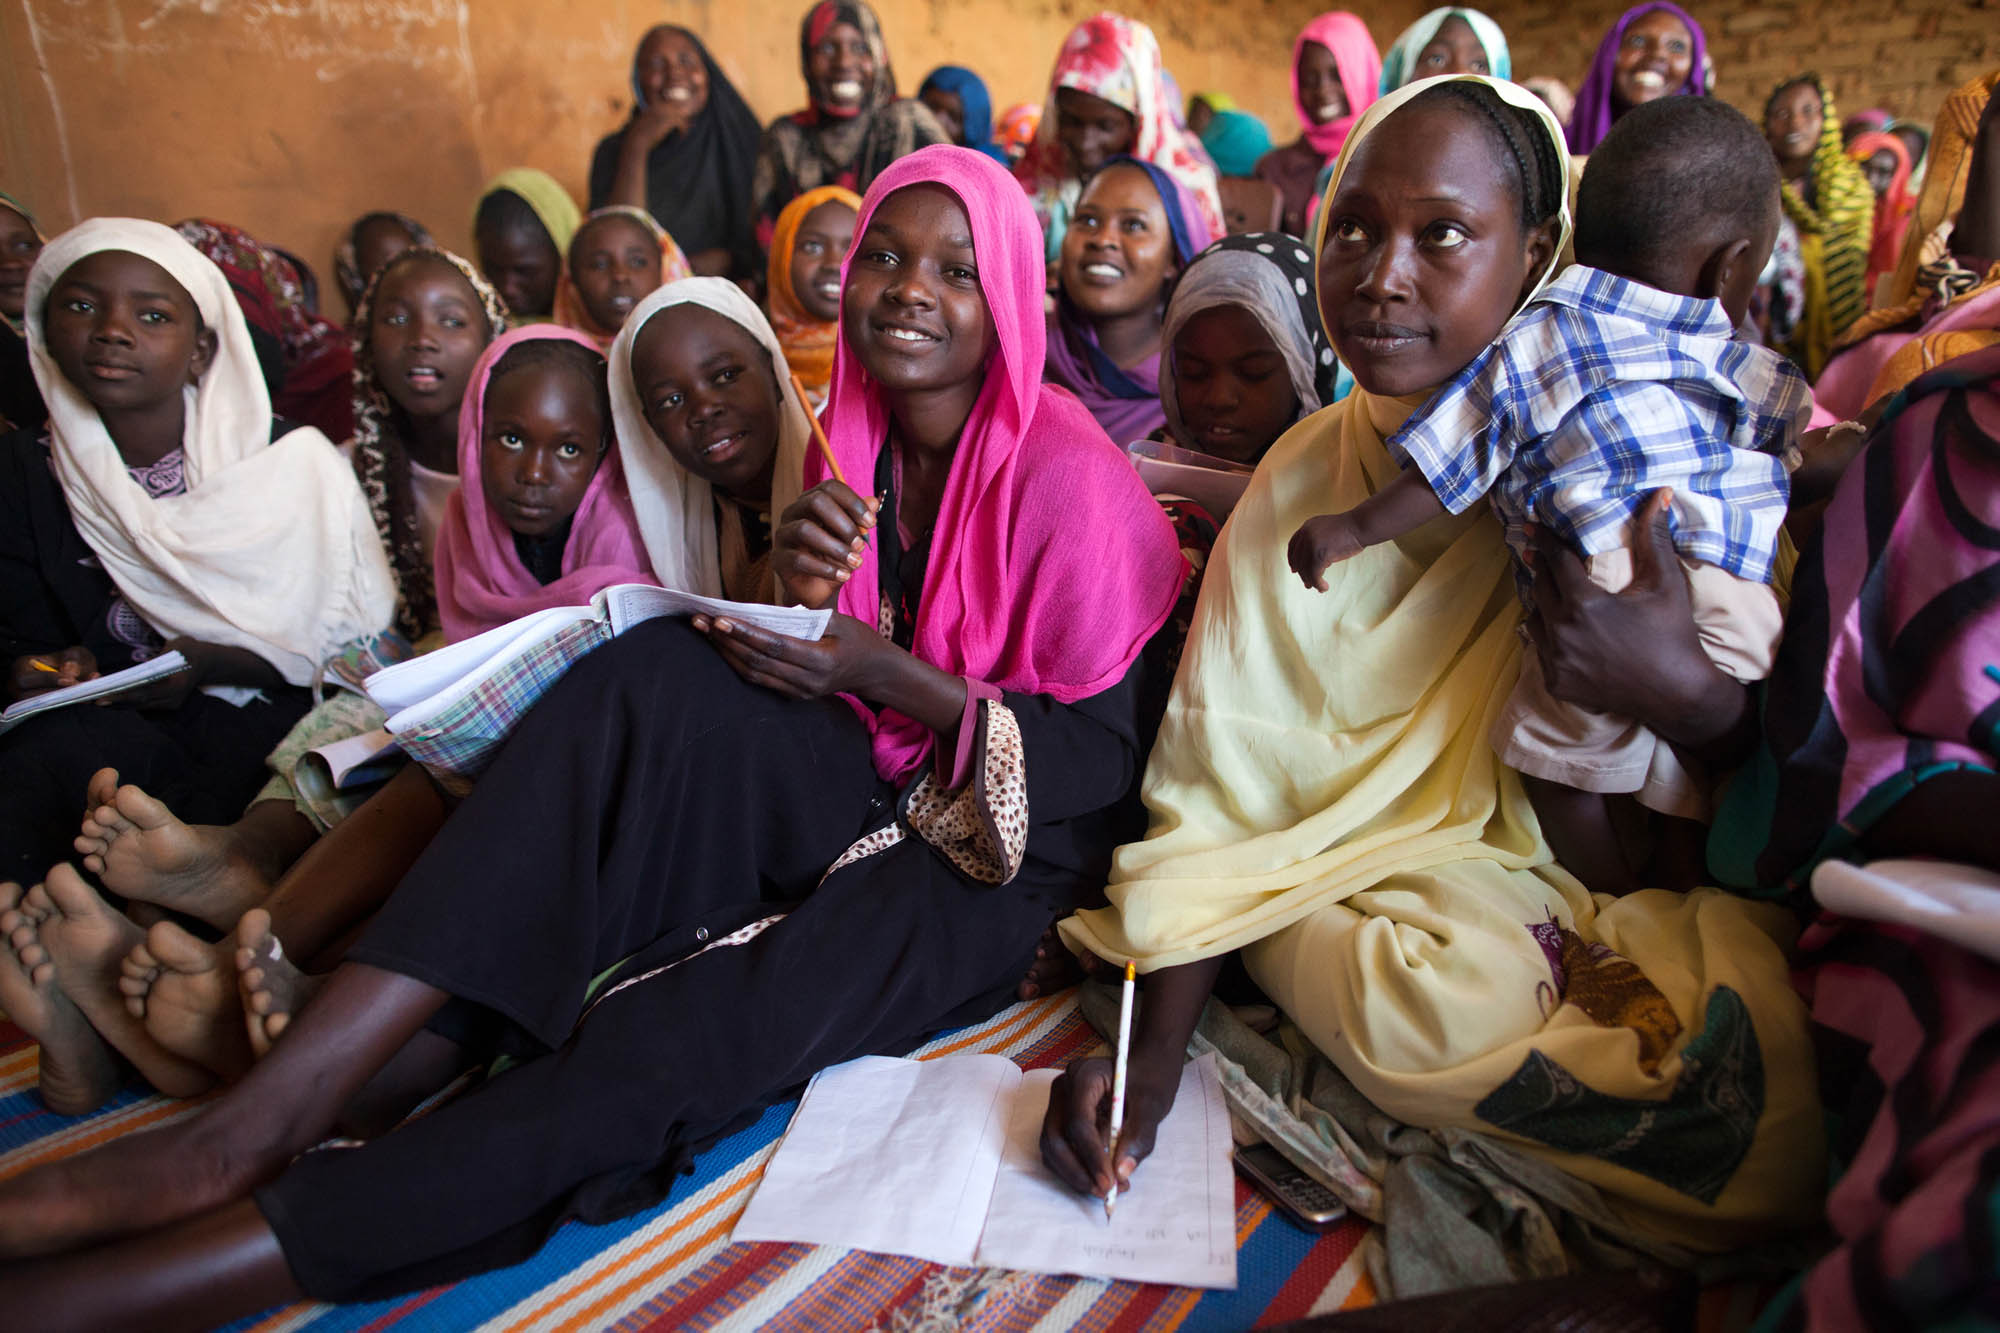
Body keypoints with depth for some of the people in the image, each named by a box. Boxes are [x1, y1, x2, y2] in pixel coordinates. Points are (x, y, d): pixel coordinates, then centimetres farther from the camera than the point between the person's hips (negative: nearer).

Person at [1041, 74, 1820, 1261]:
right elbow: (1215, 799, -7)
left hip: (1650, 900, 2)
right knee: (1464, 999, -31)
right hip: (1387, 885, -1)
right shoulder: (1303, 484, -3)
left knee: (1766, 1026, -26)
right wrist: (1153, 1065, -16)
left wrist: (1682, 687, -26)